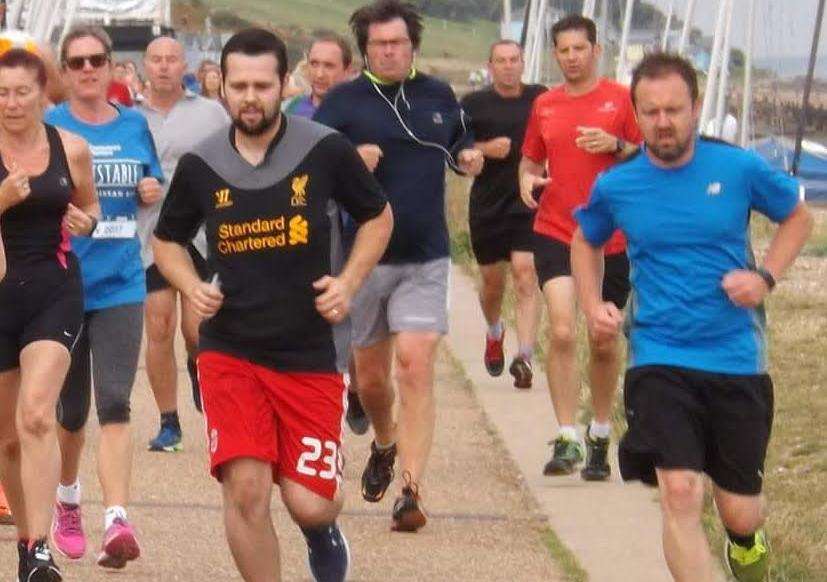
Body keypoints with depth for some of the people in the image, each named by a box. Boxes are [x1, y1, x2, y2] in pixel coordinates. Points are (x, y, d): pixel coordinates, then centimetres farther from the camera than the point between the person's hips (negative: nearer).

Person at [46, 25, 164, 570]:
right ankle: (67, 500, 36)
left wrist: (151, 192, -3)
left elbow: (152, 190, 20)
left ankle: (117, 520, -20)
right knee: (71, 410, 10)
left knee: (114, 404, -12)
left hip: (120, 285, 1)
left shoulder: (135, 126, 7)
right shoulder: (47, 128, -2)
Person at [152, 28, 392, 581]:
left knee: (312, 506, -3)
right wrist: (192, 287, -4)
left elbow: (378, 217, 9)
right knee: (246, 490, -13)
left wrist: (348, 281, -6)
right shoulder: (200, 166, 0)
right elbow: (168, 240, 16)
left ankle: (323, 532, 36)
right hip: (230, 351, 1)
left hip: (312, 354, -1)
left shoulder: (326, 150, -6)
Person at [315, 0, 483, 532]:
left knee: (416, 367, -15)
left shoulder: (439, 97, 9)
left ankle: (411, 490, -18)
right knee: (371, 377, 12)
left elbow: (461, 145, 25)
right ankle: (385, 446, 45)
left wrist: (470, 158, 2)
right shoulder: (343, 102, 0)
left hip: (425, 259, 0)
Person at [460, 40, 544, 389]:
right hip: (487, 205, 1)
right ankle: (494, 333, 42)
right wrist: (485, 149, -12)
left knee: (525, 275, -14)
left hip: (529, 204, -1)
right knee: (492, 280, 12)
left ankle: (524, 356, -21)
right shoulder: (474, 104, 3)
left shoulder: (541, 99, 6)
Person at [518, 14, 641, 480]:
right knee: (562, 332, -16)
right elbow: (532, 159, 20)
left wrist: (616, 145, -19)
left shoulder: (622, 99, -1)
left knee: (604, 342, 9)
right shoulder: (544, 106, 9)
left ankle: (600, 437, 26)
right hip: (555, 233, 1)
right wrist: (527, 179, -2)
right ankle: (568, 439, -15)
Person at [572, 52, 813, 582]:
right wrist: (593, 305, 3)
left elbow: (799, 217, 11)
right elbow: (586, 242, 20)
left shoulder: (739, 169, -7)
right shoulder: (616, 187, -2)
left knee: (740, 513, 9)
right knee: (681, 495, -19)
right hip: (660, 361, 0)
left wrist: (766, 277, -5)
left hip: (737, 360, 0)